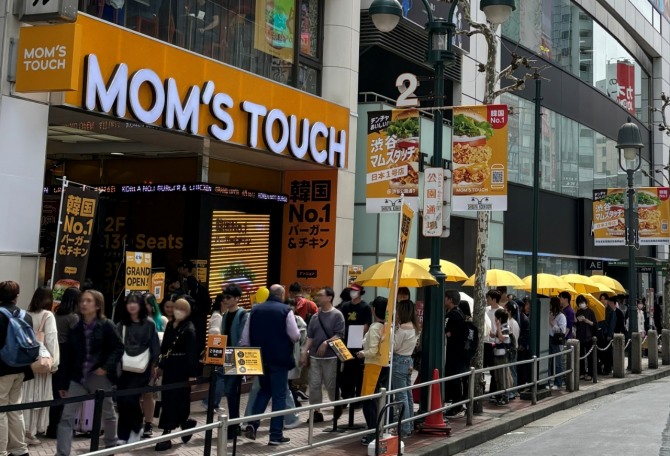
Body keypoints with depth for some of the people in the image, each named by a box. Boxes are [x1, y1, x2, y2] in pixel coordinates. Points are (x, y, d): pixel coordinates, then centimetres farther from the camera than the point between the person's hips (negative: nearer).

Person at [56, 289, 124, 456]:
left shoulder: (106, 326, -6)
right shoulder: (76, 328, 6)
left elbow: (118, 348, -6)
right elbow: (69, 356, 7)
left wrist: (106, 367, -19)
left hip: (100, 377, -3)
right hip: (78, 378, 3)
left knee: (108, 414, 15)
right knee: (67, 417, -7)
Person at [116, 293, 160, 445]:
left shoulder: (149, 324, 1)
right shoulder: (122, 324, 11)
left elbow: (155, 347, 1)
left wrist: (152, 365, -5)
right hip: (124, 368, 4)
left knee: (130, 398, -12)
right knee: (121, 400, 0)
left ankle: (136, 428, 13)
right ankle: (123, 435, 13)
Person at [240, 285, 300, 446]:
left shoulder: (255, 310, 4)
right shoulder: (286, 310, -9)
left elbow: (245, 337, 5)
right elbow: (295, 336, -11)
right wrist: (289, 339, 12)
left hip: (260, 358, 4)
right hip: (280, 359, -4)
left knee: (264, 390, 22)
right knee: (279, 395, 4)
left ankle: (252, 424, 6)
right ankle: (276, 435, 4)